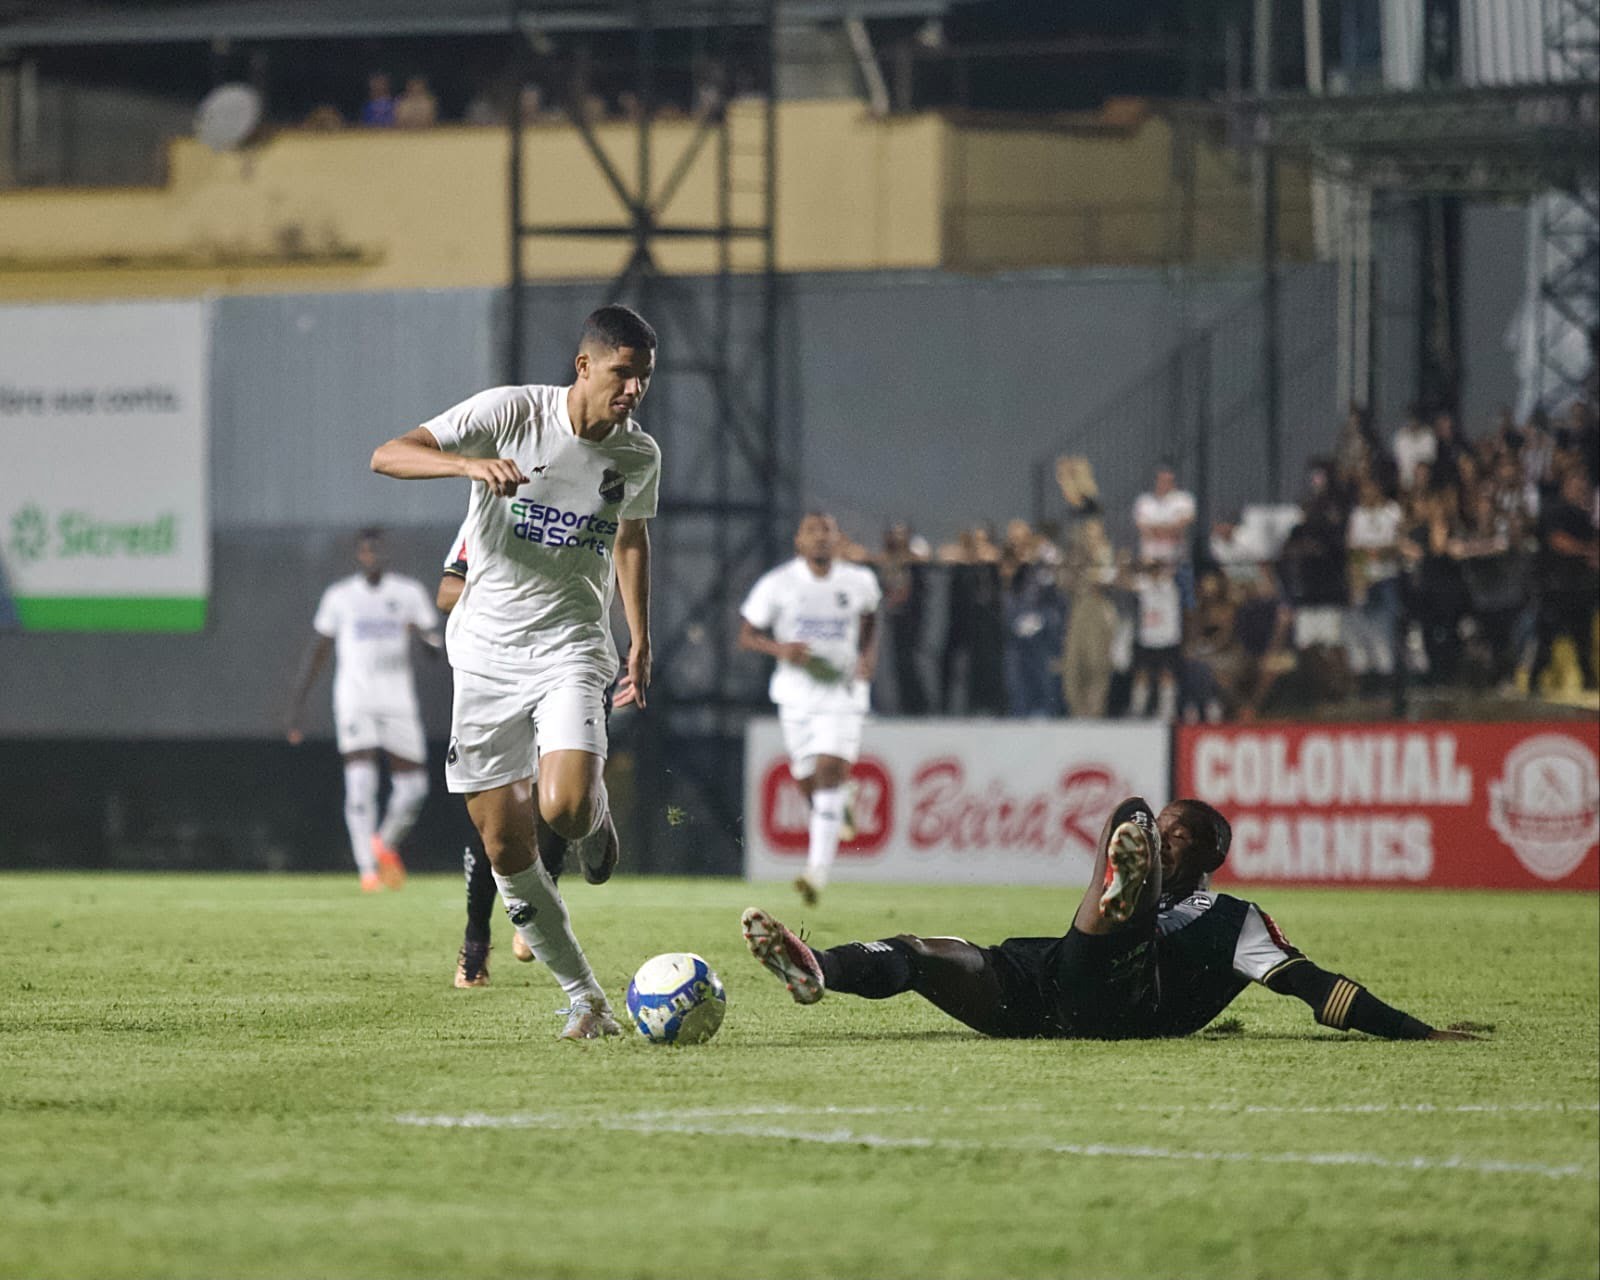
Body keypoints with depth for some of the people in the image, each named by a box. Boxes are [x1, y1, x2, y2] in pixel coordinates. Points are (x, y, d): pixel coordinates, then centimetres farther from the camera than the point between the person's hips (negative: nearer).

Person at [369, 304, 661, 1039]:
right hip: (486, 649, -1)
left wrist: (641, 642, 21)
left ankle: (596, 815, 13)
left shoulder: (639, 455, 1)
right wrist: (470, 462, -34)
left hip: (571, 648, 1)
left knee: (566, 809, -24)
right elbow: (387, 456, -16)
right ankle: (584, 998, 12)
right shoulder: (511, 411, -10)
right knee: (505, 848, -2)